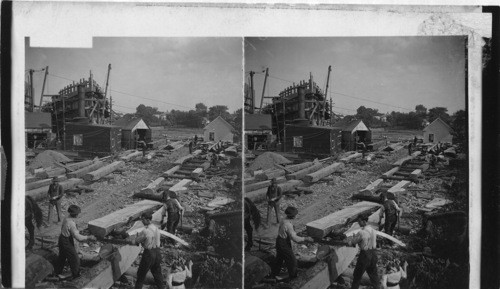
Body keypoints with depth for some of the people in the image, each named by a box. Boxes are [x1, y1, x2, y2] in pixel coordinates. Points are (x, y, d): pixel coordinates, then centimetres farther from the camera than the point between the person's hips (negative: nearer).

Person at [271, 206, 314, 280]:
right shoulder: (288, 225, -30)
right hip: (284, 244, -9)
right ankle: (293, 277, 22)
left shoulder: (284, 221, -2)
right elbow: (294, 238, -29)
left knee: (279, 259, 26)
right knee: (292, 261, 8)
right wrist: (306, 239, -24)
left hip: (279, 241, 9)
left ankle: (274, 274, 39)